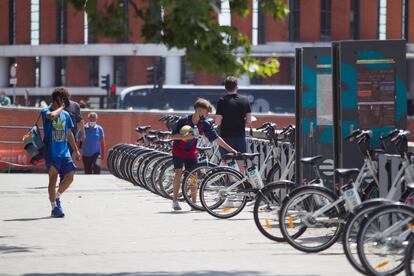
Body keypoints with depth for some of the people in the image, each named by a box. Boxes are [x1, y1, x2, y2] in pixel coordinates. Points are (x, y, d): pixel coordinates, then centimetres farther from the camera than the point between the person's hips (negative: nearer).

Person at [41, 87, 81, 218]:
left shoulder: (66, 114, 14)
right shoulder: (46, 112, -5)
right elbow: (51, 116, -31)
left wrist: (76, 150, 20)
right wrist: (61, 108, -13)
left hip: (65, 152, 6)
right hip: (51, 152, -6)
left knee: (69, 177, -2)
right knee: (53, 179, -3)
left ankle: (57, 197, 21)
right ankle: (54, 207, 3)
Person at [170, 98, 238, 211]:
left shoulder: (205, 124, -8)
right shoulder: (184, 120, -19)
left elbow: (217, 139, -4)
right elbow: (172, 136, -17)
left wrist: (231, 149, -8)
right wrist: (184, 136, -35)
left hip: (191, 153, 4)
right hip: (179, 151, -4)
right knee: (178, 172, -17)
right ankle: (175, 200, -10)